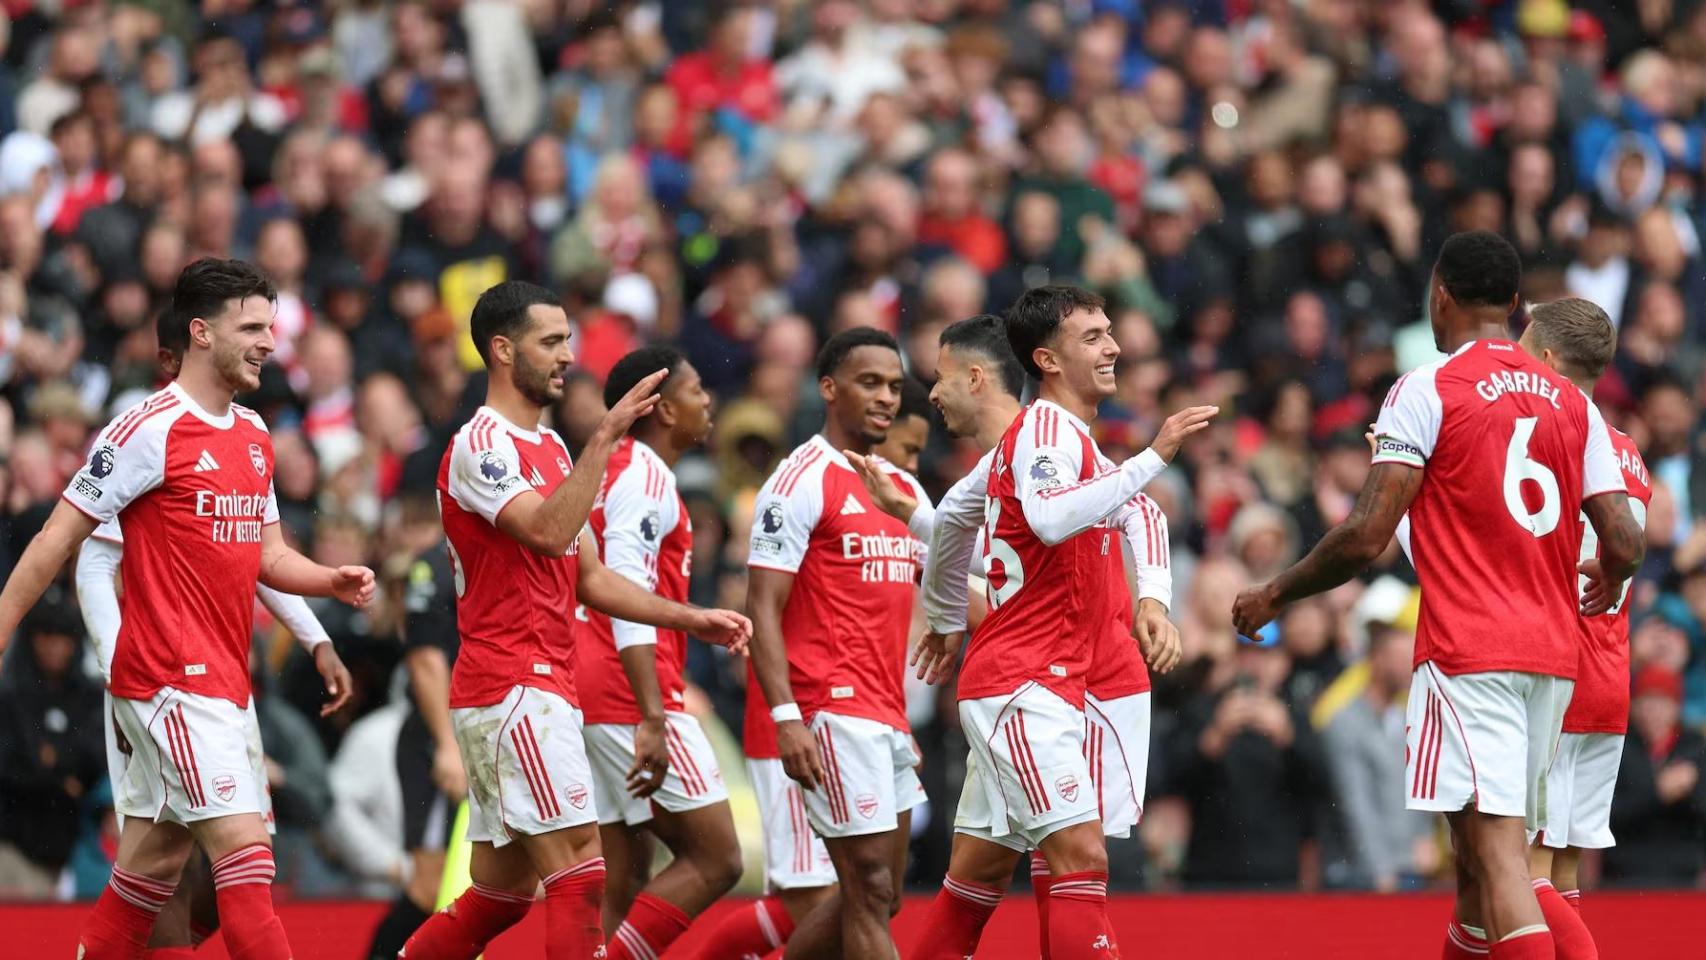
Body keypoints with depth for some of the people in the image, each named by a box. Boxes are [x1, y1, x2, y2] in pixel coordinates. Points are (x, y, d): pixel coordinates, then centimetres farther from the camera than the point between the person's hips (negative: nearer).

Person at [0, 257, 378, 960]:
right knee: (245, 850, -13)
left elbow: (267, 554, 21)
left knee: (151, 864, 11)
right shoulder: (151, 429, -11)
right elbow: (58, 538, -8)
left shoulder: (253, 436, 14)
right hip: (175, 681, -9)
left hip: (221, 684, 9)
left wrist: (334, 582, 2)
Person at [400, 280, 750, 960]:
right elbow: (549, 532, -27)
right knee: (581, 871, -14)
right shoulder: (481, 445, -11)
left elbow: (588, 578, 21)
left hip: (539, 690, 10)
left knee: (501, 892, 11)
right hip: (512, 687, -10)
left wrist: (692, 619, 13)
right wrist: (605, 437, -27)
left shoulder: (548, 447, 19)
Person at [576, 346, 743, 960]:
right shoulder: (646, 474, -11)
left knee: (625, 882, 8)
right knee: (715, 861, -8)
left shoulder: (616, 469, 19)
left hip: (594, 699, 10)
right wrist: (653, 721, -27)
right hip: (635, 700, -10)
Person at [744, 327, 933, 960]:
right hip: (832, 709, -8)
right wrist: (786, 717, -21)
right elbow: (763, 607, -13)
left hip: (888, 714, 9)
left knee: (875, 894, 10)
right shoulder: (802, 481, -8)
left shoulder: (906, 491, 16)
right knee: (871, 892, -10)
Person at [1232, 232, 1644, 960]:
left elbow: (1367, 537, -11)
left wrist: (1275, 595, 4)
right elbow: (1624, 542, 6)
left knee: (1495, 849, -14)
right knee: (1482, 851, 16)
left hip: (1468, 652, -6)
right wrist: (1604, 586, 30)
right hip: (1553, 652, 6)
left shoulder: (1427, 390, -5)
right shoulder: (1571, 402, 12)